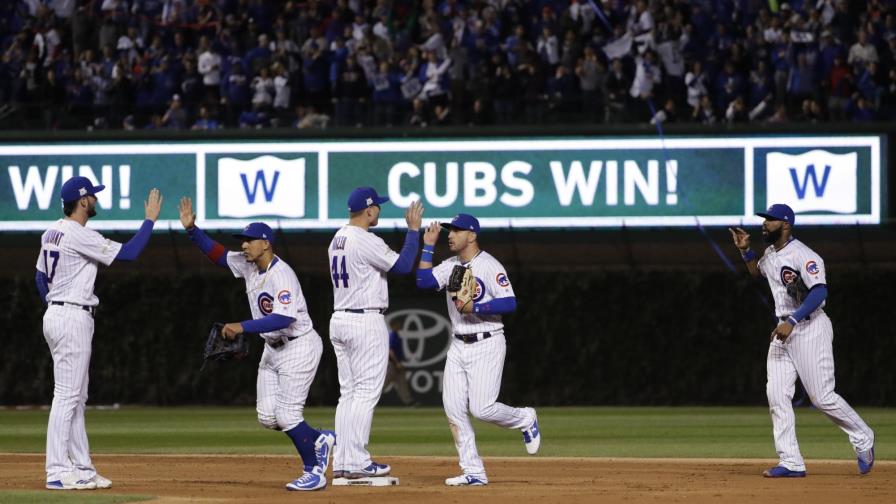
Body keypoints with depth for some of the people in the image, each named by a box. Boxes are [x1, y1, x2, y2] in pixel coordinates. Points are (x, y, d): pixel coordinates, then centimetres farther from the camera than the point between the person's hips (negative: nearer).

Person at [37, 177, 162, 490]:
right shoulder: (79, 236, -17)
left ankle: (82, 468, 16)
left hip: (55, 314, 10)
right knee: (66, 396, -9)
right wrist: (150, 219, -9)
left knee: (76, 398, 13)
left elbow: (40, 276, 20)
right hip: (73, 319, -10)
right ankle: (57, 473, -10)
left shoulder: (52, 233, 12)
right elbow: (129, 253, -19)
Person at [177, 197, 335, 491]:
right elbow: (218, 254, 10)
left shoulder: (281, 275, -25)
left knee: (287, 414, -12)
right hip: (273, 348, 9)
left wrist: (243, 327, -37)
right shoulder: (247, 264, 2)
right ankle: (320, 440, 27)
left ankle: (314, 472, 0)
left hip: (299, 347, -9)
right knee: (267, 417, 7)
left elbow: (284, 318, -35)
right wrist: (191, 229, -5)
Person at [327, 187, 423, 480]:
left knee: (349, 393, 10)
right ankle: (357, 463, -10)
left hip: (338, 321, 9)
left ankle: (342, 462, 8)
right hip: (366, 321, -9)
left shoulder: (337, 240, 13)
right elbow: (403, 266, -15)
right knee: (366, 392, -6)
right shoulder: (366, 241, -15)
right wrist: (413, 230, -7)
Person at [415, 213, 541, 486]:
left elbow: (509, 303, -18)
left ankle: (525, 420, 17)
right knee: (453, 409, -1)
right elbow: (423, 281, -3)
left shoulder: (490, 266, -11)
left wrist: (475, 307, -23)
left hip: (486, 344, -7)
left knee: (482, 409, -13)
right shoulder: (450, 266, 10)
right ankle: (473, 472, 3)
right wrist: (428, 246, -1)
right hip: (458, 346, 7)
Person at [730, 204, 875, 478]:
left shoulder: (803, 255, -17)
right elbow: (757, 271, 35)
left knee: (822, 397, -7)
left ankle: (863, 440, 16)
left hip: (810, 329, -9)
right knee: (776, 394, -3)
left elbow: (820, 291, -27)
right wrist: (745, 250, 17)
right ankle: (791, 463, -3)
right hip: (783, 330, 9)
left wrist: (792, 321, -32)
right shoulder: (770, 254, 12)